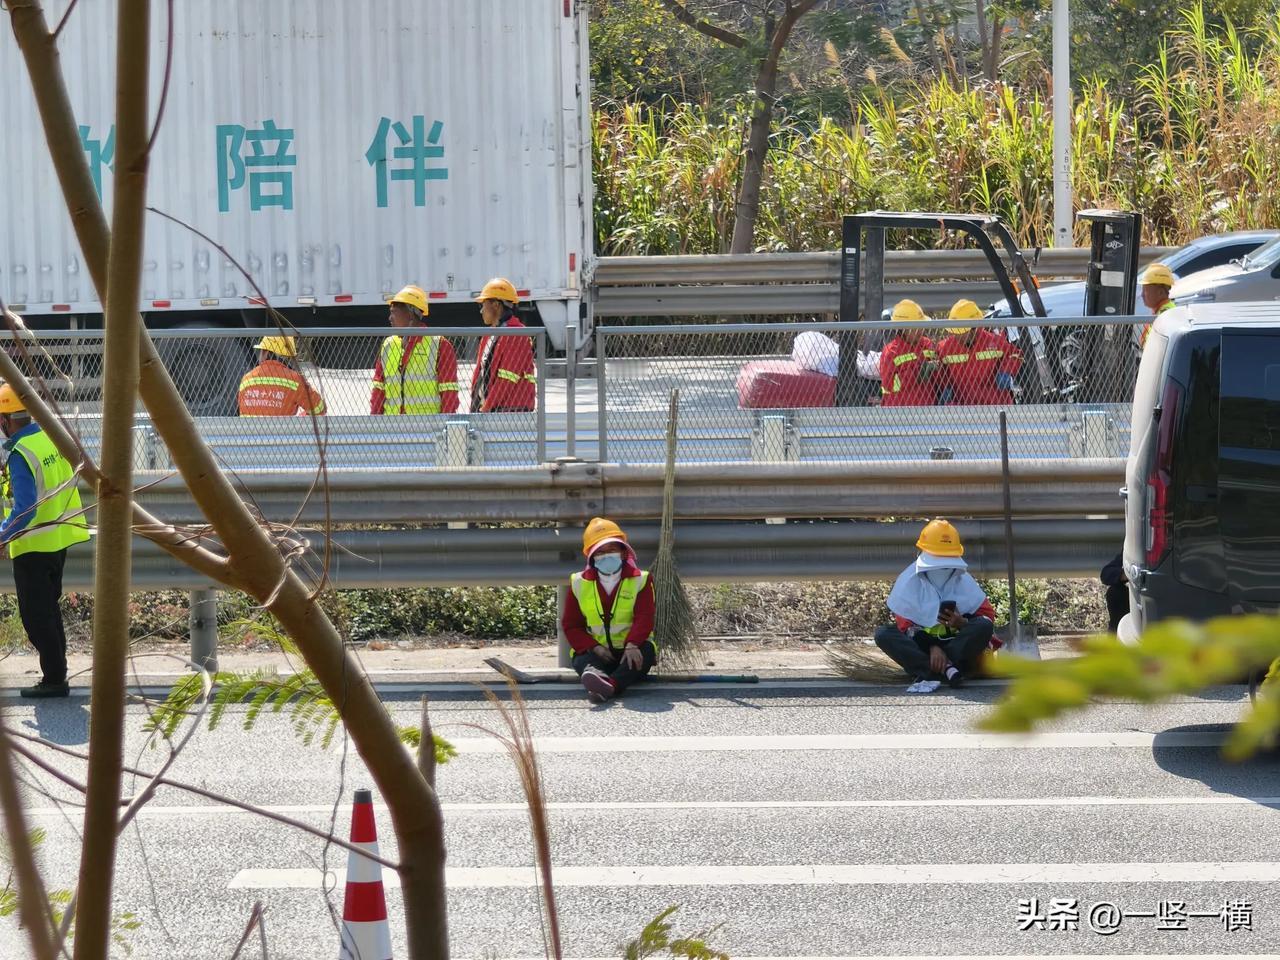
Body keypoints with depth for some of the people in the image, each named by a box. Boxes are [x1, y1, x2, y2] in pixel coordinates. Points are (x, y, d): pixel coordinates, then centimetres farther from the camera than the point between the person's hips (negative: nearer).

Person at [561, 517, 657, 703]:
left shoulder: (640, 580, 2)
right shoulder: (579, 583, 7)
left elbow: (644, 618, -11)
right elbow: (570, 624, 5)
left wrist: (632, 645, -33)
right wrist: (593, 647, -15)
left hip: (630, 649, -2)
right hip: (595, 651, 2)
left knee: (646, 651, -36)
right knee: (582, 660, -32)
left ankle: (610, 685, -66)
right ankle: (598, 677, -70)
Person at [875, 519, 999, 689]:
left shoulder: (963, 581, 3)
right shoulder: (909, 581, -2)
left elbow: (987, 616, -1)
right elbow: (905, 625, -8)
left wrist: (963, 623, -22)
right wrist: (932, 648, -23)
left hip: (956, 645, 1)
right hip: (922, 646, 0)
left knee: (984, 627, -26)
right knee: (883, 634, -25)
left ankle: (928, 671, -36)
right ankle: (947, 669, -43)